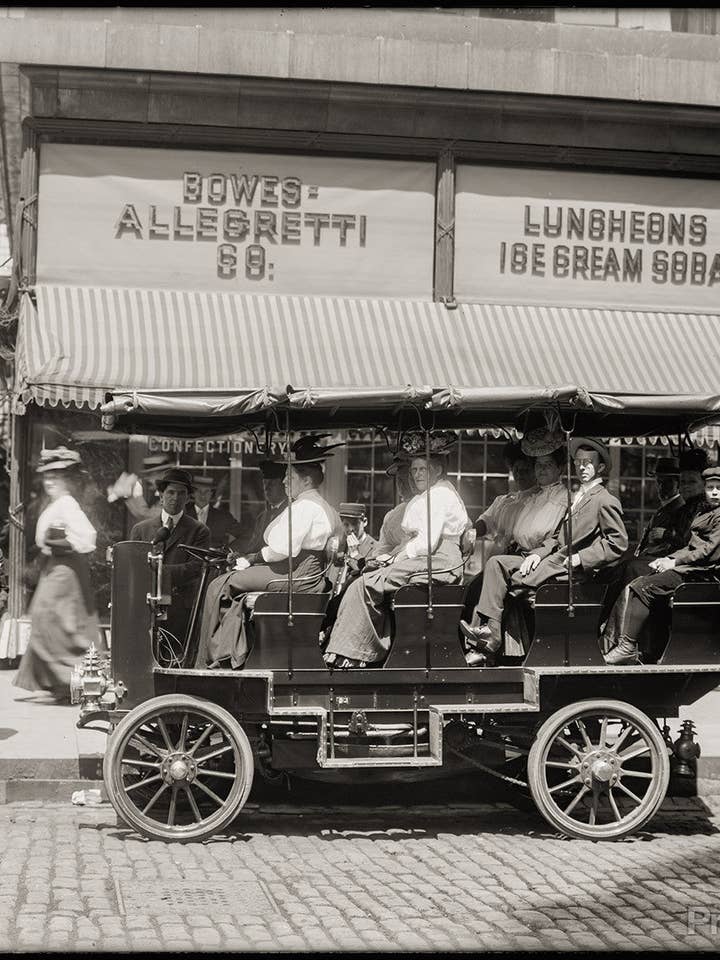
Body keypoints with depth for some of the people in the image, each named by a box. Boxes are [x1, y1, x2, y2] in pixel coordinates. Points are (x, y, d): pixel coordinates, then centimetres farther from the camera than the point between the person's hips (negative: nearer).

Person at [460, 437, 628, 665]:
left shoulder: (606, 501, -4)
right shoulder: (574, 497, 24)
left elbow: (617, 544, -11)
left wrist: (578, 559, -15)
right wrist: (538, 553, 1)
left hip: (571, 568, -9)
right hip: (551, 559, 9)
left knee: (515, 581, -25)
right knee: (496, 563, -7)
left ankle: (492, 638, -14)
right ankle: (484, 625, -21)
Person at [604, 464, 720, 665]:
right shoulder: (704, 511, 23)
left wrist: (675, 562, -13)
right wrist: (669, 559, 5)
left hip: (703, 571, -9)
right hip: (689, 566, 9)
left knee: (642, 588, -20)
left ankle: (627, 647, -17)